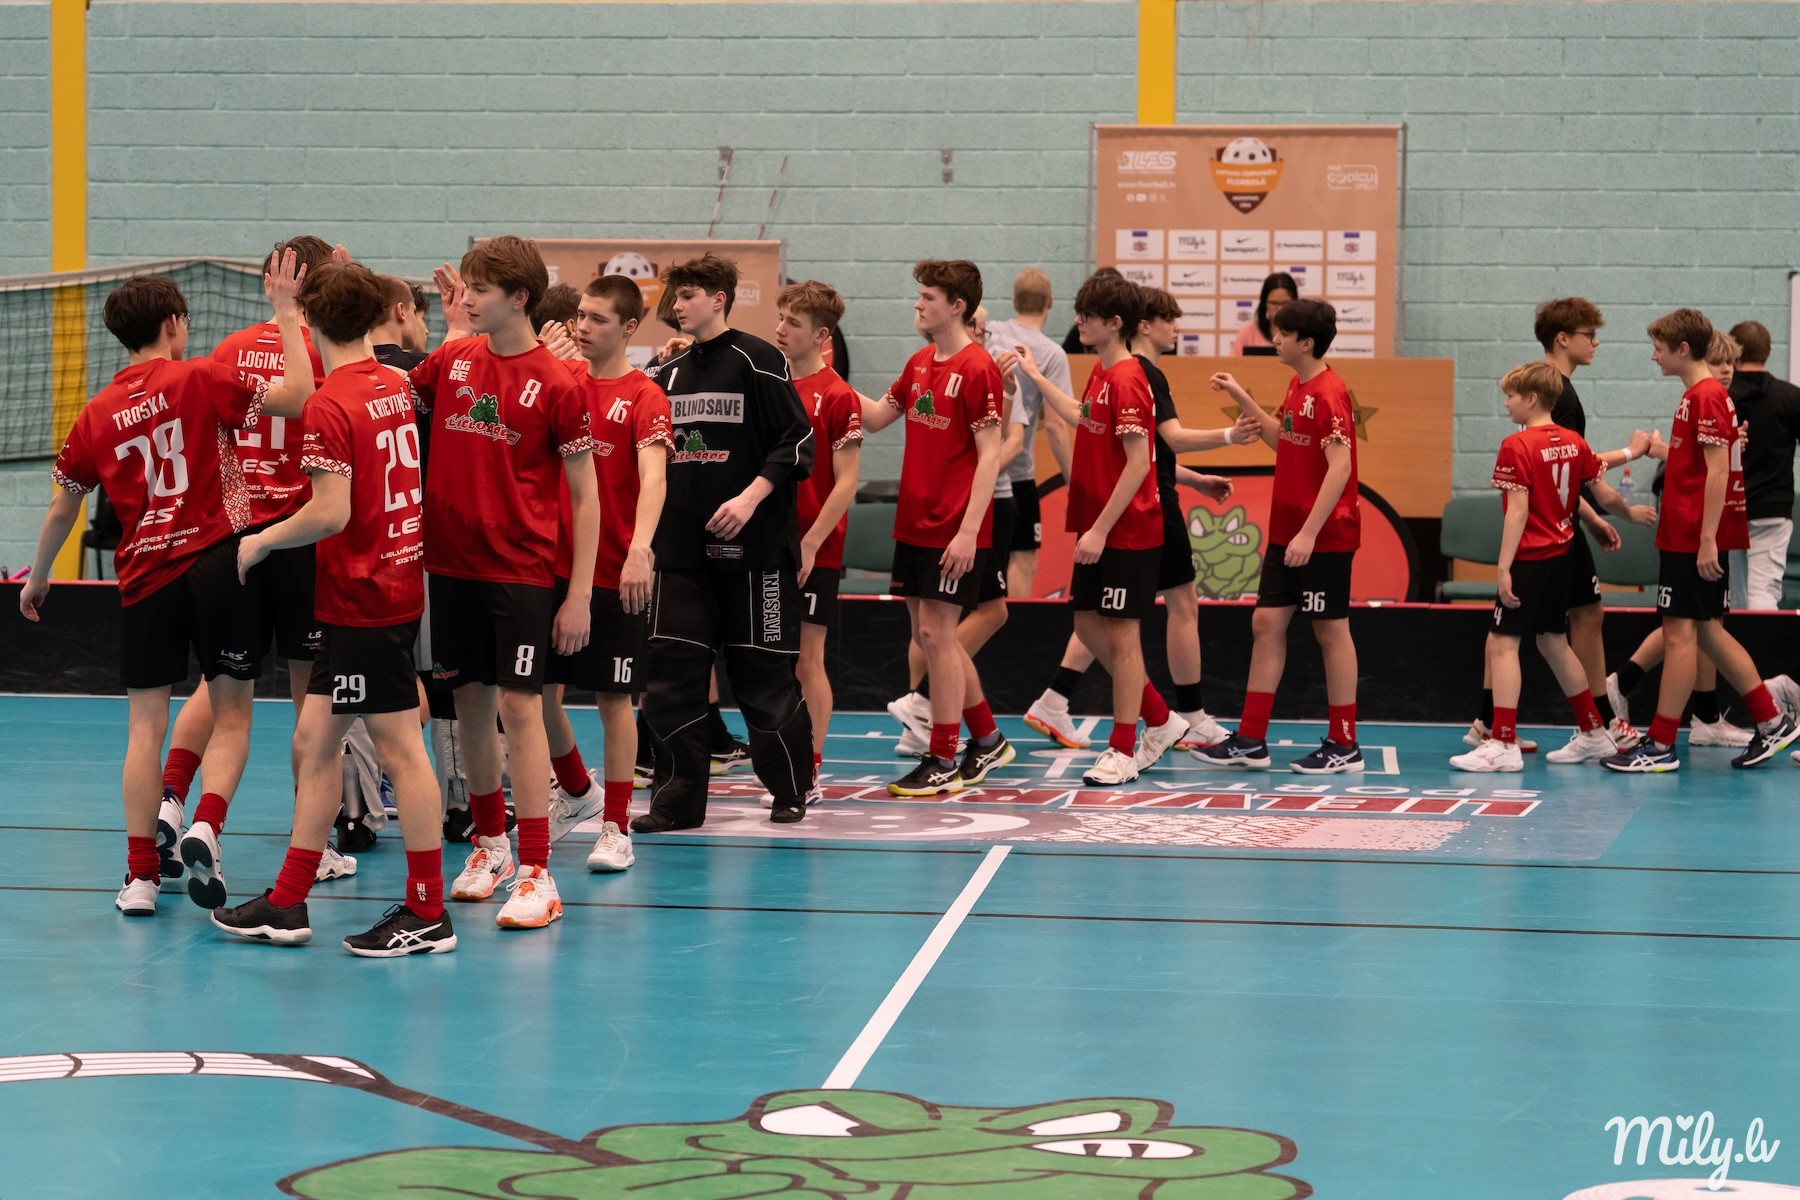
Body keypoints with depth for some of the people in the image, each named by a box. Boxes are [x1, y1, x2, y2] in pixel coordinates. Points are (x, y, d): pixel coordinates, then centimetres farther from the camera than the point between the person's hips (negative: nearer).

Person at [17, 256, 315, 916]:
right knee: (232, 714, 6)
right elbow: (299, 397, -12)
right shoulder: (201, 378, -6)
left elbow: (62, 508, 18)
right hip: (218, 563, -3)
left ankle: (141, 874, 5)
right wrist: (287, 311, -5)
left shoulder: (96, 415, 8)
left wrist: (38, 576, 33)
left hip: (145, 577, 3)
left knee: (145, 725, 6)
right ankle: (205, 825, -17)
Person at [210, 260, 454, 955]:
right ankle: (288, 904, 15)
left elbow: (331, 513, -21)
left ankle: (428, 915, 1)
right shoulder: (395, 388, 9)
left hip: (365, 598, -9)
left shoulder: (329, 407, -17)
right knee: (315, 742, 12)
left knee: (399, 748, -4)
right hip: (397, 580, 9)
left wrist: (259, 542, -6)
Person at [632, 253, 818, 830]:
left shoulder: (757, 361, -5)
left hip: (751, 545, -6)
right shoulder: (669, 372, 13)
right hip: (681, 547, 6)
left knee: (764, 673, 1)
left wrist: (752, 496, -19)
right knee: (670, 673, -1)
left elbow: (798, 441, -9)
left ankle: (792, 790, 16)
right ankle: (677, 799, 5)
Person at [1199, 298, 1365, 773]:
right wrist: (1242, 399, 18)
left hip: (1325, 537, -9)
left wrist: (1309, 533, -26)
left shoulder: (1329, 393, -18)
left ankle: (1344, 746, 9)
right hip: (1286, 532, 9)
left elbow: (1340, 468, -23)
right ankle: (1250, 740, 13)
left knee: (1331, 631, 0)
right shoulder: (1297, 387, 10)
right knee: (1267, 622, 8)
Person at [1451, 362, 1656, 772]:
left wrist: (1504, 568, -18)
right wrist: (1631, 513, 31)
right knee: (1553, 642, 20)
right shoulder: (1573, 442, 7)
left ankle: (1503, 743, -12)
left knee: (1502, 643, -6)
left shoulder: (1517, 447, -13)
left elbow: (1518, 511, -18)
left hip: (1530, 559, -8)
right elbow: (1606, 496, 10)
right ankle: (1593, 733, 26)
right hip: (1561, 554, 8)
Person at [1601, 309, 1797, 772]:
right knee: (1707, 631, 13)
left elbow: (1717, 470, -20)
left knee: (1679, 633, -6)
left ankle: (1660, 746, -3)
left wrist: (1706, 539, -23)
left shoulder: (1705, 397, -15)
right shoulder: (1705, 395, 16)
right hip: (1693, 537, 10)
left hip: (1694, 538, -10)